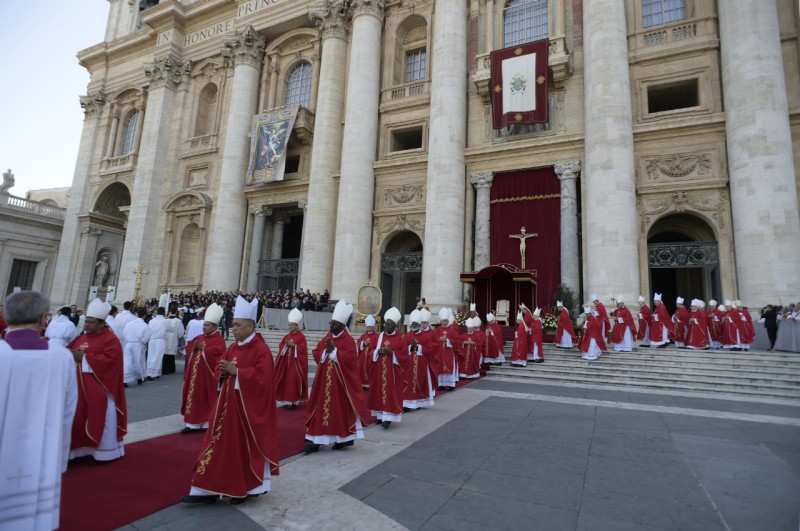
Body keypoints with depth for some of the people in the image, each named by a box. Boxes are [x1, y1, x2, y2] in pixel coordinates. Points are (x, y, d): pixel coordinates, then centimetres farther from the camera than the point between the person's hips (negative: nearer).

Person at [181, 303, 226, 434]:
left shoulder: (218, 340, -10)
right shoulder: (199, 337, 13)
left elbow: (216, 353, -23)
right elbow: (188, 348, 10)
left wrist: (202, 348, -19)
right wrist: (194, 347, -11)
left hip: (207, 374, -7)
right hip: (195, 373, 7)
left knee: (207, 397, 0)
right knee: (194, 396, 10)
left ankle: (207, 423, 10)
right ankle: (193, 423, 17)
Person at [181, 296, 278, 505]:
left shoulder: (261, 349, -17)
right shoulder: (233, 347, 8)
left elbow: (262, 377, -24)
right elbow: (220, 371, 15)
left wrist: (236, 371, -22)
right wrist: (223, 371, -8)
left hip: (249, 406, -7)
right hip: (229, 403, 7)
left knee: (248, 445, 7)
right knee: (222, 443, 9)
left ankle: (248, 488, 26)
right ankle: (209, 490, 17)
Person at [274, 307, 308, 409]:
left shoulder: (301, 336, -7)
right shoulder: (287, 336, 12)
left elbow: (303, 349, -14)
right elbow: (280, 346, 10)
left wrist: (293, 345, -20)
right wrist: (286, 345, -9)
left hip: (295, 362, -6)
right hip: (285, 361, 6)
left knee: (293, 381, -7)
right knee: (285, 380, 7)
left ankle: (293, 400, -2)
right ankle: (286, 399, 16)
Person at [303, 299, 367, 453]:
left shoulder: (349, 340, -11)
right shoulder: (327, 337, 9)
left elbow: (350, 359, -22)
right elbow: (316, 353, 7)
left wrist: (334, 350, -21)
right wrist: (325, 351, -13)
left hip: (341, 381, -6)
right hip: (324, 380, 6)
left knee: (342, 408, 5)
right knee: (320, 408, 6)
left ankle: (346, 438, 22)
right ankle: (316, 440, 13)